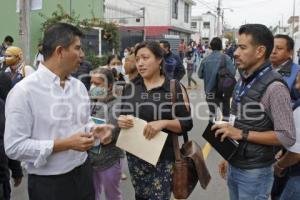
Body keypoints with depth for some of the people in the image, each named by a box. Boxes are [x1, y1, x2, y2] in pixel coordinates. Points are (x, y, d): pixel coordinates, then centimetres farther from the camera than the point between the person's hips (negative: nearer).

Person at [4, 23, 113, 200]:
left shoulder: (79, 86, 3)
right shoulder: (24, 91, -16)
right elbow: (14, 146, -18)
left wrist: (95, 130, -8)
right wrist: (65, 144, -23)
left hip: (83, 174, 6)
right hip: (48, 184, -6)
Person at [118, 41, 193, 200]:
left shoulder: (175, 88, -8)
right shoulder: (130, 88, 5)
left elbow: (187, 123, -8)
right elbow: (122, 116, 15)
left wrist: (163, 123, -24)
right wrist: (121, 121, -8)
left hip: (163, 158, -4)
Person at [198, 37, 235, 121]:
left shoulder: (205, 59, -3)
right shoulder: (225, 57, -10)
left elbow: (200, 75, 1)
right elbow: (232, 72, -18)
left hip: (210, 92, 3)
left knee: (212, 113, 15)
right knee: (225, 113, 12)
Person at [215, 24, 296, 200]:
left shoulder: (274, 87, -19)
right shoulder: (244, 80, 5)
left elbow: (287, 137, -21)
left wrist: (242, 134, -22)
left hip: (254, 171, -7)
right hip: (234, 166, 7)